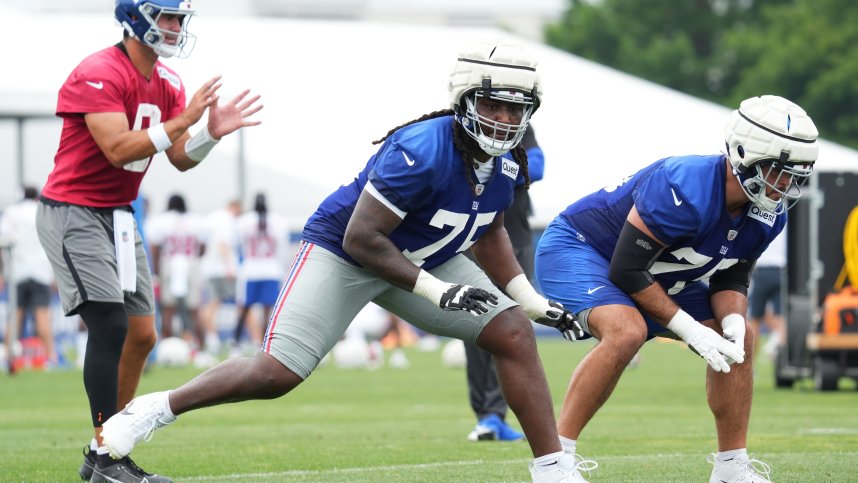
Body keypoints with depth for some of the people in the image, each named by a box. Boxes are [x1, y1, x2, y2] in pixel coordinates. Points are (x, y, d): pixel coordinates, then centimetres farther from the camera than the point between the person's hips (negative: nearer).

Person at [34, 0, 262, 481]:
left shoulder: (168, 85, 8)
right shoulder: (100, 75, -19)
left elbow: (181, 159, 5)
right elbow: (118, 150, -28)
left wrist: (212, 133, -14)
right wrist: (182, 121, -30)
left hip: (118, 216, 9)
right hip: (73, 212, -9)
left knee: (141, 336, 6)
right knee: (110, 326, -17)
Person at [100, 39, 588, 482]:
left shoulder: (506, 162, -8)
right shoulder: (423, 151, -33)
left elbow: (489, 230, 14)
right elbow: (360, 239, -31)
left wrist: (533, 299, 6)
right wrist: (437, 291, -31)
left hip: (425, 260, 7)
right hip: (344, 254, -7)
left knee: (515, 335, -7)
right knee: (275, 375, -14)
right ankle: (151, 411, 4)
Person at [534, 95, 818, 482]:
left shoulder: (768, 216, -10)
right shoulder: (685, 191, -36)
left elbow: (730, 278, 5)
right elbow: (627, 270, -31)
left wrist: (733, 322, -17)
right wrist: (689, 329, -27)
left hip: (655, 273, 9)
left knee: (737, 342, 4)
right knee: (627, 331, -35)